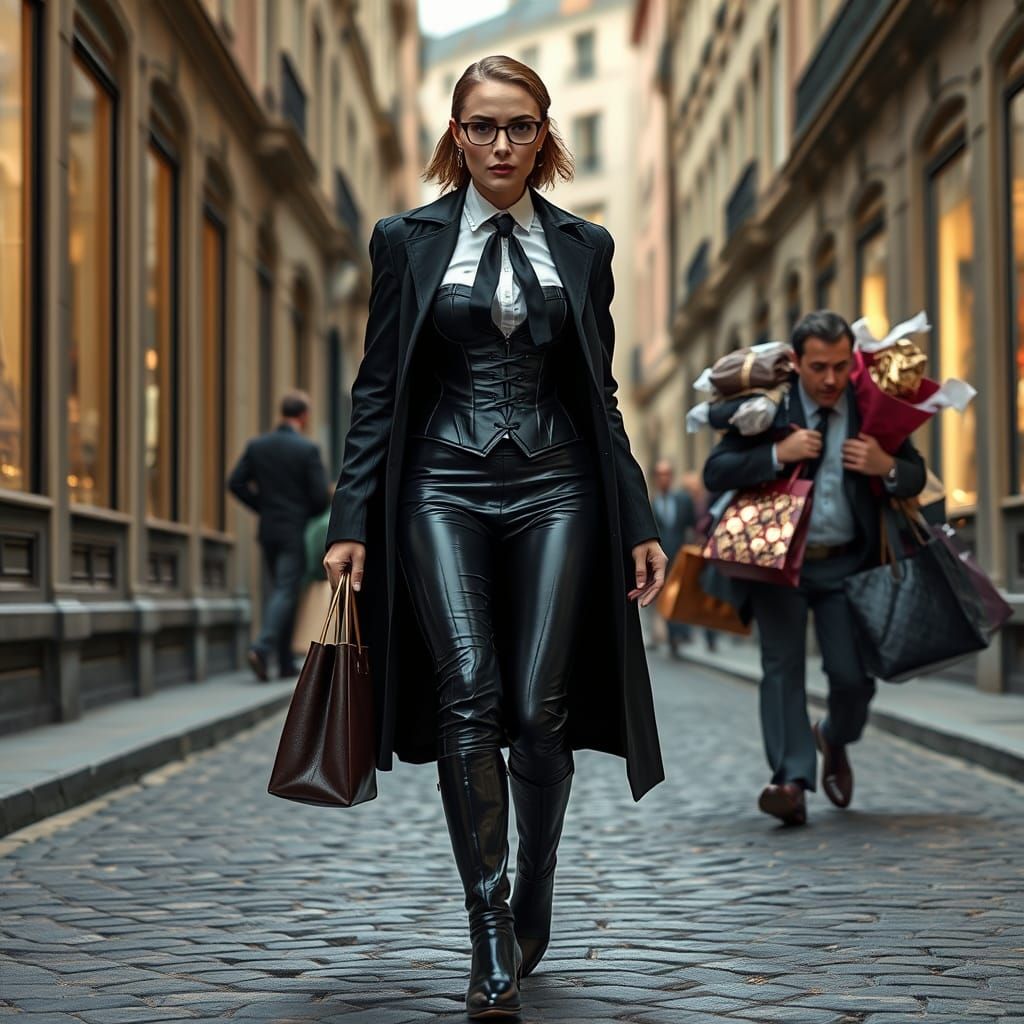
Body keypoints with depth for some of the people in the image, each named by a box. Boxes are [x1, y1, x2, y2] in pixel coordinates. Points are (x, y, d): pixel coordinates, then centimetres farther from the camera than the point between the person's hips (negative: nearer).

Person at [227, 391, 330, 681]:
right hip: (296, 531, -5)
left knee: (278, 589, 15)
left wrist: (262, 506, 11)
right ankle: (262, 648, -22)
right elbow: (321, 496, -13)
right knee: (285, 592, -4)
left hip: (268, 529, 5)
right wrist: (311, 513, 8)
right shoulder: (308, 450, -11)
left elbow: (236, 483, 0)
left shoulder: (257, 445, 2)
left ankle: (285, 661, 16)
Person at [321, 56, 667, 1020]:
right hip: (444, 489, -1)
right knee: (469, 694, -15)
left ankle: (532, 903, 18)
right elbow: (378, 389, 5)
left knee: (541, 709, -4)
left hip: (555, 488, 1)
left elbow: (601, 395, 13)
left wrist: (640, 523, 7)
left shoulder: (584, 246, 11)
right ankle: (489, 926, -7)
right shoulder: (408, 239, 7)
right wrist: (352, 521, -3)